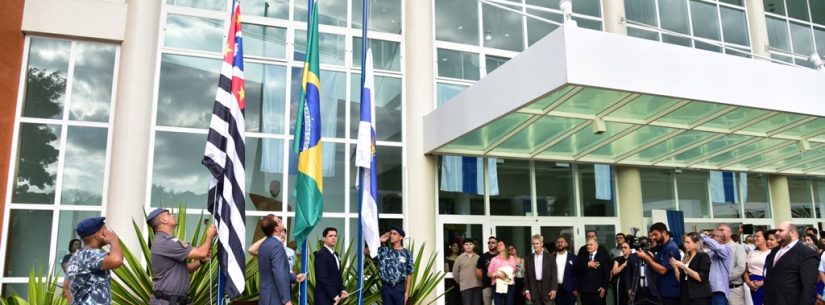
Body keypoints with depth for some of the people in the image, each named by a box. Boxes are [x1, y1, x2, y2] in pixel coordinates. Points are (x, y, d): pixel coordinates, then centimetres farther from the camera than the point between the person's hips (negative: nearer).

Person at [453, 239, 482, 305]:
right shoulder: (460, 258, 1)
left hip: (477, 286, 2)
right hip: (465, 287, -2)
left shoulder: (478, 257, 4)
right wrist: (460, 282, 9)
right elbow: (455, 273, 6)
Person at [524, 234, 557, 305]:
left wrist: (554, 289, -10)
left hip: (547, 287, -2)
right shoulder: (528, 259, 6)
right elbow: (526, 276, 7)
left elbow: (554, 274, -3)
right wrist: (527, 290, 1)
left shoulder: (549, 257, 0)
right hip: (534, 288, 2)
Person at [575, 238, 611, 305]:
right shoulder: (582, 257, 14)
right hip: (584, 290, 3)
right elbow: (577, 268, -1)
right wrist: (587, 265, -14)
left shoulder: (603, 256, 3)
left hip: (598, 290, -3)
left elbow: (607, 272, -3)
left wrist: (604, 287, -9)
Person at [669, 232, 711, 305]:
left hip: (699, 298, -6)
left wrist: (683, 266, -18)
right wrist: (675, 267, -1)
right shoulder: (686, 258, 16)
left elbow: (700, 277, -16)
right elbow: (680, 279, 14)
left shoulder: (703, 256, -3)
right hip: (686, 296, 6)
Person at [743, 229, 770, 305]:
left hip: (767, 284, -5)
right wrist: (748, 281, -3)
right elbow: (746, 270, 14)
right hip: (754, 286, 5)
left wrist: (762, 282, -16)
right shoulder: (751, 253, 15)